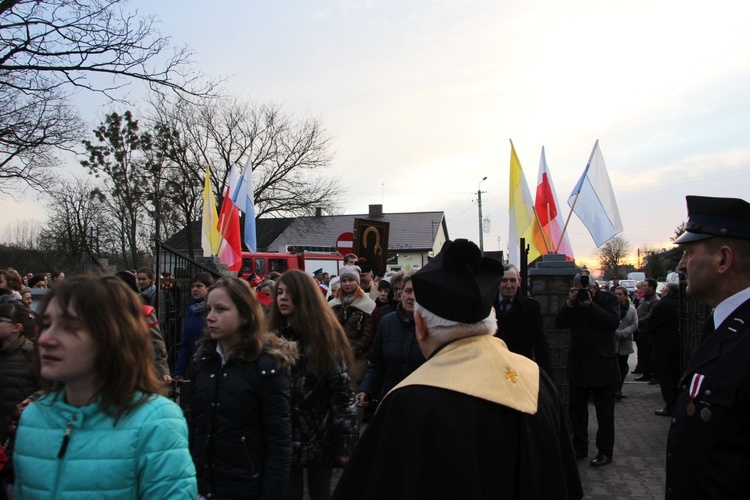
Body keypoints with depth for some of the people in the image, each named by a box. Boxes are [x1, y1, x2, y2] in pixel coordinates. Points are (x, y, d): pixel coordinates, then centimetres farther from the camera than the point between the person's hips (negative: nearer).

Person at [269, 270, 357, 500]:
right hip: (283, 437, 3)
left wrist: (344, 442, -11)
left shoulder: (324, 335, -6)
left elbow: (342, 389, -8)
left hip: (321, 437, -2)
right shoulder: (274, 336, 4)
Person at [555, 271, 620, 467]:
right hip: (578, 365, 5)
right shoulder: (574, 301, 6)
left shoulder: (608, 299, -5)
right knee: (576, 409, 11)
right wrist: (570, 304, -16)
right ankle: (579, 448, 23)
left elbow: (613, 322, -21)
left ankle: (605, 452, 15)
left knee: (605, 413, 5)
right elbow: (559, 323, -4)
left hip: (603, 366, -4)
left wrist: (590, 305, -24)